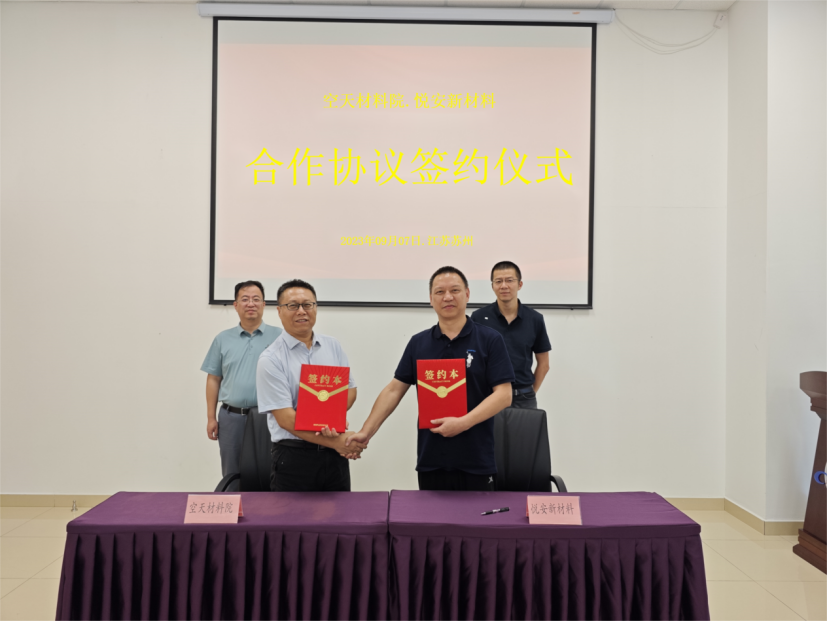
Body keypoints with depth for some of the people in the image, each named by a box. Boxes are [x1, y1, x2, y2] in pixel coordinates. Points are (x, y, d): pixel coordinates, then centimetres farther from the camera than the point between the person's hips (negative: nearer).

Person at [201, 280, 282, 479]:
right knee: (231, 475, 11)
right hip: (231, 417, 2)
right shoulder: (223, 339, 8)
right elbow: (213, 379, 10)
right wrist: (211, 418, 5)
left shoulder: (279, 336, 1)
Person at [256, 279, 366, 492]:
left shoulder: (333, 346, 8)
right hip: (293, 457, -4)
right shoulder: (270, 359, -9)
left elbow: (350, 389, 7)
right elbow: (285, 418, -14)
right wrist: (335, 441, -19)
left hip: (334, 457, 4)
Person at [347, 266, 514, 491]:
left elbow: (504, 395, -9)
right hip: (430, 462, 3)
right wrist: (366, 432, 0)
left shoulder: (490, 340, -4)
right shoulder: (418, 343, 7)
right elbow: (394, 390, 7)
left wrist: (463, 423, -20)